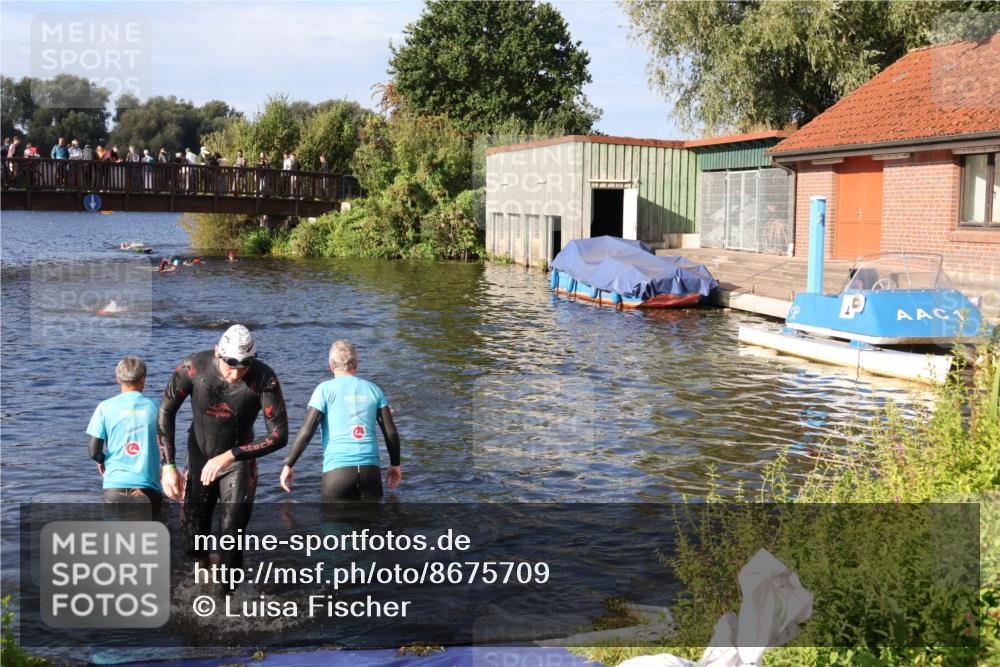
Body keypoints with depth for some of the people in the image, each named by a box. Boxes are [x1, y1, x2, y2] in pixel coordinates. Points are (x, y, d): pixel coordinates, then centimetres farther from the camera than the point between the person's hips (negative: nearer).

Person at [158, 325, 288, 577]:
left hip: (238, 463, -2)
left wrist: (229, 456, -31)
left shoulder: (265, 379, -25)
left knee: (231, 535, -12)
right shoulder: (193, 367, -20)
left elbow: (279, 435, -23)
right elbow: (166, 412, -6)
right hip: (198, 460, 2)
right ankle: (204, 566, 39)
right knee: (192, 543, 6)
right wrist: (168, 466, -9)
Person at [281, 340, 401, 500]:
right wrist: (395, 464, 21)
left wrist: (288, 465, 3)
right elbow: (391, 433, 8)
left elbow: (306, 432, -6)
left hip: (337, 470, -2)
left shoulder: (325, 389, 1)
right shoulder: (373, 389, 10)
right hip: (370, 469, 3)